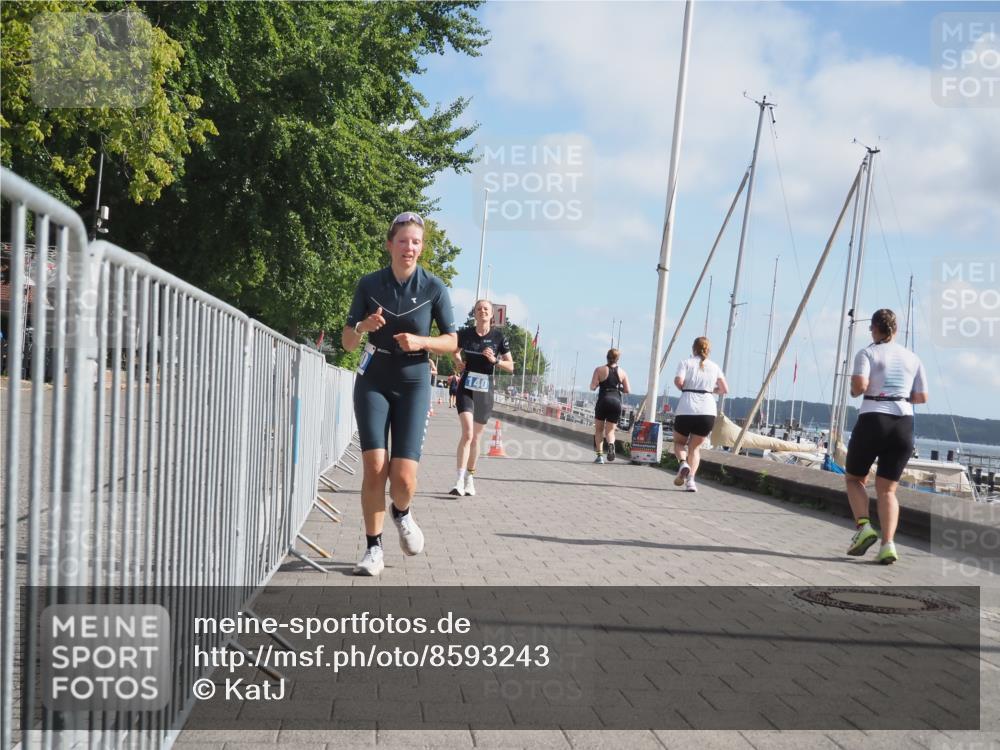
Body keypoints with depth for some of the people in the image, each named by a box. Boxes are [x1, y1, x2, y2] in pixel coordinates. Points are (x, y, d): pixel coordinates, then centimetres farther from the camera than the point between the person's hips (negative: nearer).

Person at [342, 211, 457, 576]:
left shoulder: (434, 287, -5)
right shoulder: (369, 284, -2)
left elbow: (451, 342, 2)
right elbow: (347, 342, 2)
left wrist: (421, 341, -18)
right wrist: (362, 327, -20)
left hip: (413, 386, -1)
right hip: (373, 384, 1)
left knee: (404, 477, -11)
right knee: (374, 468, -11)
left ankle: (402, 513, 25)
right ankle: (373, 549, 4)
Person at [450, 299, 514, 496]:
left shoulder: (498, 336, -2)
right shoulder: (465, 333, -2)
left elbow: (510, 367, 1)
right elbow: (455, 352, 19)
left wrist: (495, 360, -16)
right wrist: (459, 361, -1)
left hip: (485, 391, 2)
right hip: (466, 389, -2)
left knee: (476, 437, 12)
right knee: (467, 433, -17)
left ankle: (469, 478, 27)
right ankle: (459, 481, -19)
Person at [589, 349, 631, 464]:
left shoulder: (599, 370, -1)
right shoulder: (622, 372, 7)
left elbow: (592, 387, -6)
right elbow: (628, 390, 6)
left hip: (603, 401, -2)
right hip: (616, 402, 2)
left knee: (599, 430, 13)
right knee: (610, 430, 8)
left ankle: (600, 455, 1)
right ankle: (611, 444, -26)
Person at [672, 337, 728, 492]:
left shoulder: (686, 363, 7)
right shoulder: (714, 367, 15)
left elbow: (678, 381, -10)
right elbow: (725, 389, 13)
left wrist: (685, 389, 10)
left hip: (686, 409, -2)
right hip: (708, 411, 2)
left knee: (679, 442, 19)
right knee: (695, 446, 14)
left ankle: (683, 463, -12)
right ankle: (691, 479, -4)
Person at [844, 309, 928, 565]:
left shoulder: (867, 353, -1)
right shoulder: (913, 358, 12)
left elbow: (859, 385, -17)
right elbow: (922, 398, 13)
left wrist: (854, 390, 5)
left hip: (872, 421, -3)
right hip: (904, 425, 3)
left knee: (854, 479, 17)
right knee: (887, 489, 7)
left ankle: (863, 526, -5)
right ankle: (888, 544, -9)